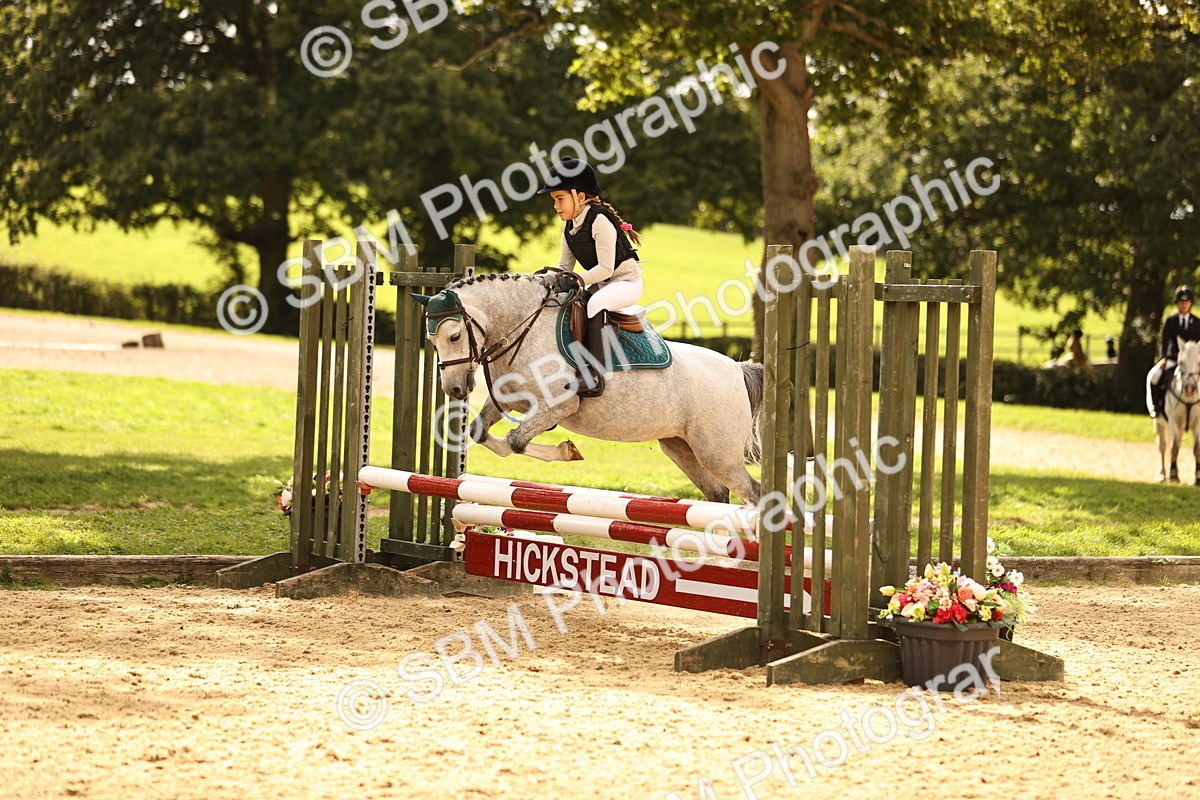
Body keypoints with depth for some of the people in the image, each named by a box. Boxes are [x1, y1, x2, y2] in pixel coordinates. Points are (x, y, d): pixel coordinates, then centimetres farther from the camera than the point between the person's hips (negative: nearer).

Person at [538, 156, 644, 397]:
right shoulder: (569, 227, 7)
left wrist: (578, 279, -33)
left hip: (626, 281, -10)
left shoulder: (600, 221, -21)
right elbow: (565, 265, 10)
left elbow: (606, 267, -25)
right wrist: (553, 279, -9)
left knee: (595, 302, -36)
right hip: (598, 285, 10)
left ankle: (595, 376, -44)